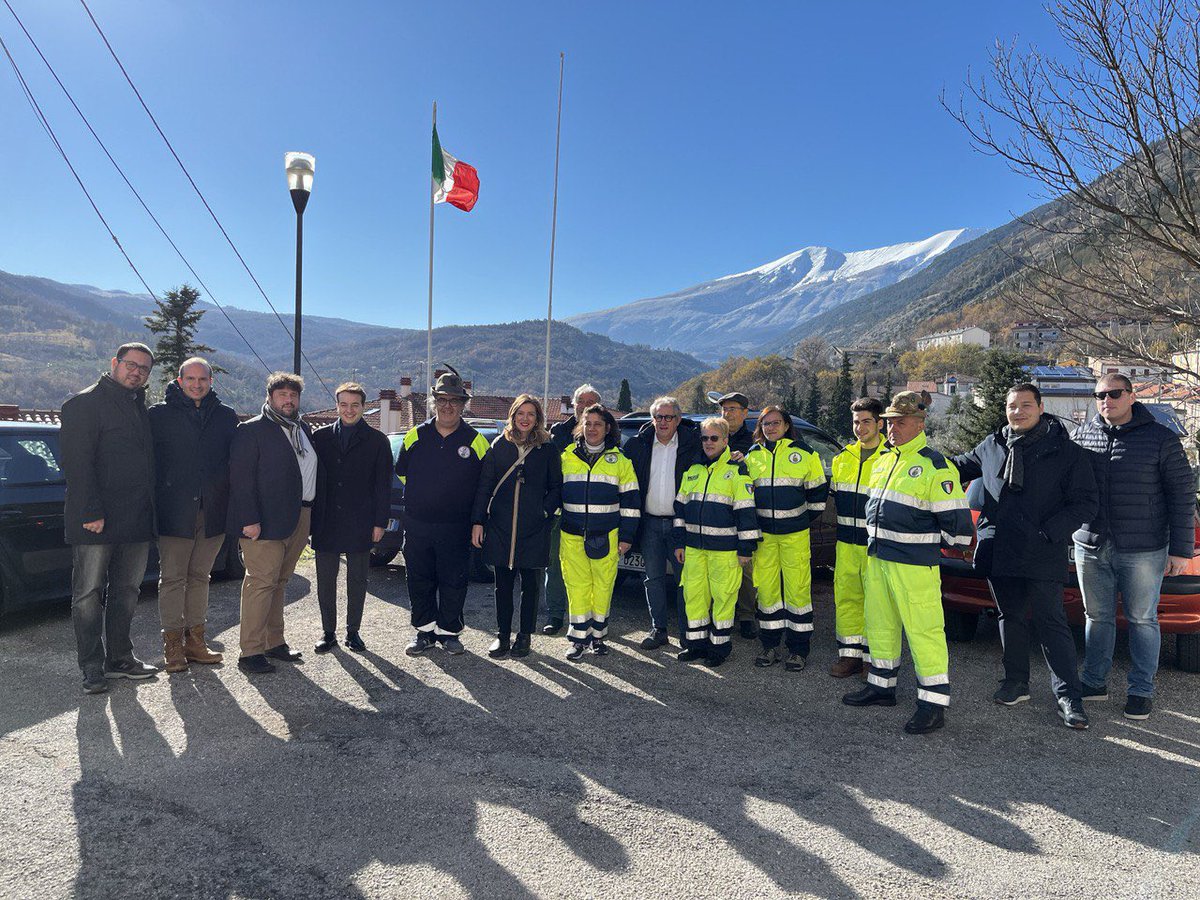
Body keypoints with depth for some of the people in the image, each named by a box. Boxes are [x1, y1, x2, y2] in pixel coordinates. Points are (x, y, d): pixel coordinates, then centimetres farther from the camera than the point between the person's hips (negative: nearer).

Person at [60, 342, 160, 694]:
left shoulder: (141, 407, 16)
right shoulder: (85, 403, -6)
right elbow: (77, 463, -14)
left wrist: (149, 513, 11)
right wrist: (91, 513, -20)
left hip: (136, 522, 8)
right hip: (96, 521, -7)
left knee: (126, 592, 14)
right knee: (89, 595, 2)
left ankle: (119, 658, 25)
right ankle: (92, 668, 11)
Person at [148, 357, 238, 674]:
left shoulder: (226, 416, 8)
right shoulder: (160, 414, 0)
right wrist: (153, 502, -5)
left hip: (212, 513, 3)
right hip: (174, 513, -3)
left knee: (200, 576, 12)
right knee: (172, 578, 3)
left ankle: (195, 639, 21)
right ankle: (173, 643, 13)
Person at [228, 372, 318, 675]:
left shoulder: (303, 429, 17)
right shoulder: (252, 430, -5)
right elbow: (241, 477, -12)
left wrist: (309, 512, 12)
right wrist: (249, 520, -19)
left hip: (299, 520, 7)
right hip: (265, 522, -7)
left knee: (278, 582, 13)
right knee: (261, 582, -6)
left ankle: (274, 642, 21)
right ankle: (251, 651, 0)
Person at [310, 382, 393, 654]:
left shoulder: (377, 441, 2)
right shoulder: (320, 437, 6)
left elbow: (383, 485, 1)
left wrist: (380, 522, -5)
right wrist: (309, 519, 1)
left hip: (360, 525, -1)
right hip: (325, 523, 1)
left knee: (357, 581, 8)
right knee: (325, 580, 8)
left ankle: (353, 631, 21)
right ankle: (328, 632, 21)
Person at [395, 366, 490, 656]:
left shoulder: (475, 441, -2)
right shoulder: (415, 436, 4)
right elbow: (401, 471, 19)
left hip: (456, 527, -2)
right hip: (417, 524, 2)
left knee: (453, 581, 4)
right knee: (419, 580, 9)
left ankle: (448, 631, 19)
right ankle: (425, 630, 23)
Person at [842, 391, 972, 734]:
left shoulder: (935, 466, -13)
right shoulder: (882, 460, 12)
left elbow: (957, 523, -14)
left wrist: (927, 541, -3)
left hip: (914, 564, -8)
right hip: (877, 558, 8)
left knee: (924, 630, -3)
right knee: (879, 625, 17)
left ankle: (934, 703, 7)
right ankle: (882, 685, 32)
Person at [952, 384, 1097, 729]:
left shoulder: (1065, 452, -5)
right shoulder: (992, 446, 8)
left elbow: (1085, 503, -6)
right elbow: (961, 467, 26)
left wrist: (1048, 532, -15)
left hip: (1043, 556, -4)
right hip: (999, 552, 4)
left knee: (1051, 623, -1)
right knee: (1010, 617, 15)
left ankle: (1068, 697, 9)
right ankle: (1016, 682, 30)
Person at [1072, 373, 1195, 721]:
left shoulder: (1161, 438, -3)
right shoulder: (1083, 435, 5)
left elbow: (1183, 495, -2)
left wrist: (1181, 549, -6)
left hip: (1142, 551, -3)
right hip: (1091, 548, 3)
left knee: (1142, 620, 7)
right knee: (1097, 617, 12)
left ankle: (1141, 690, 19)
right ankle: (1095, 682, 23)